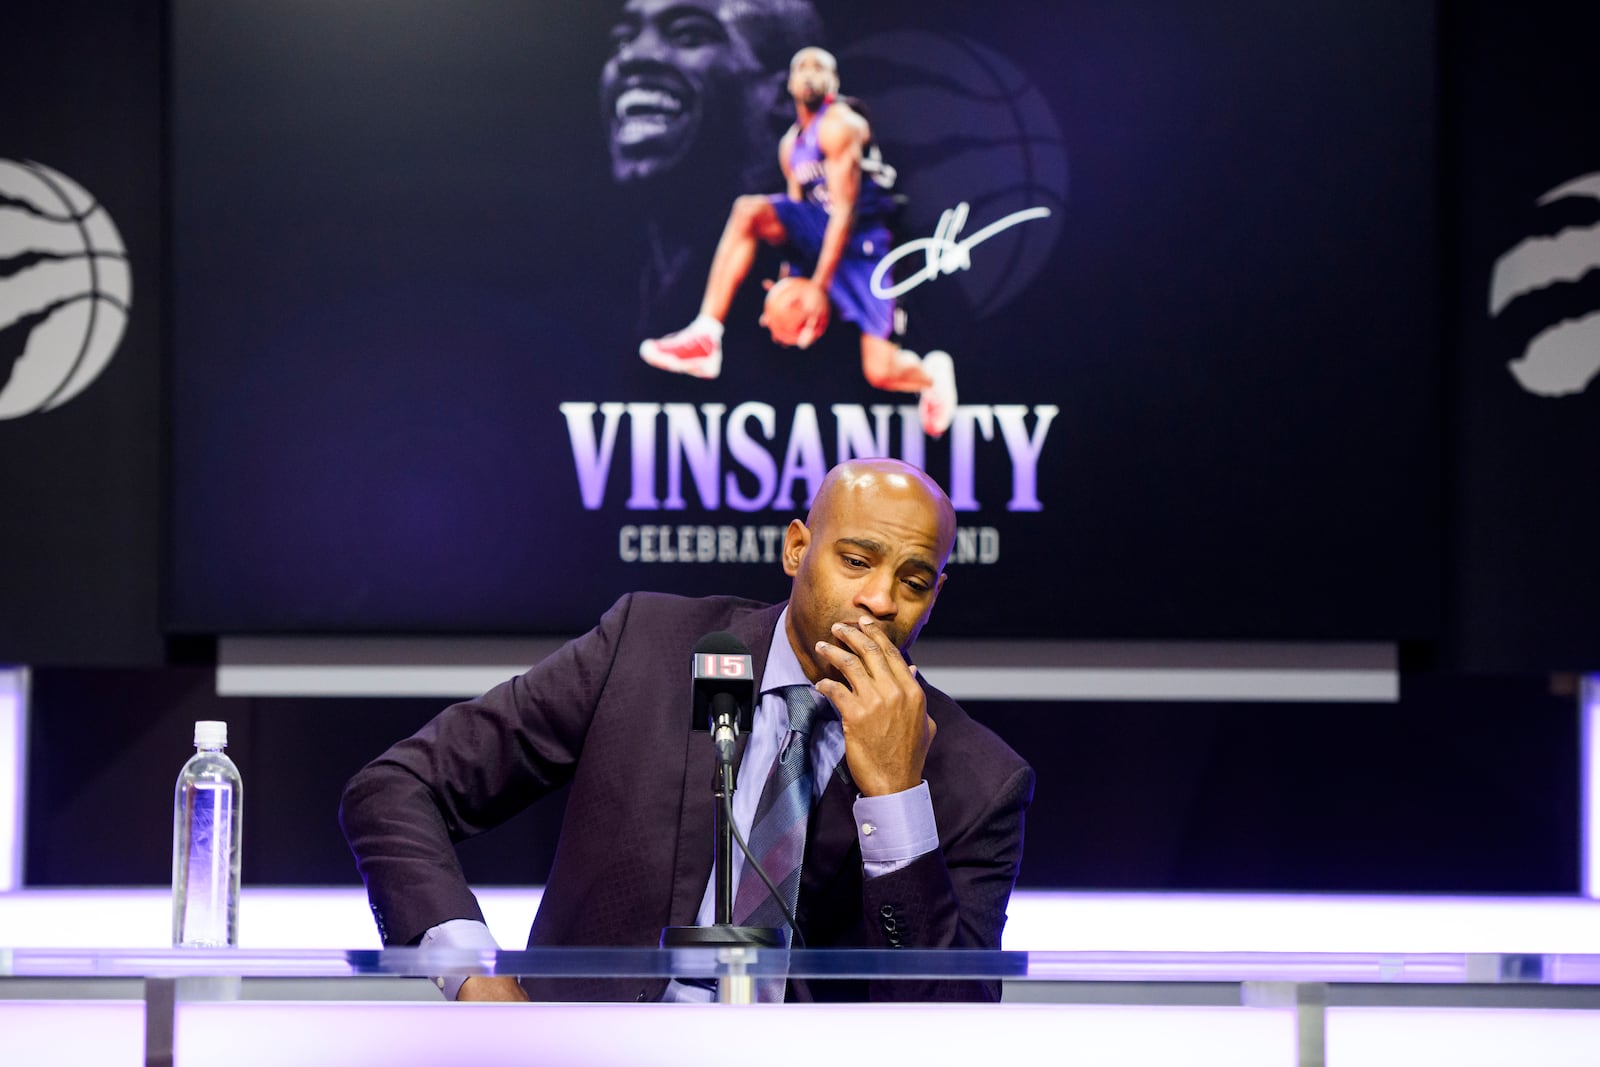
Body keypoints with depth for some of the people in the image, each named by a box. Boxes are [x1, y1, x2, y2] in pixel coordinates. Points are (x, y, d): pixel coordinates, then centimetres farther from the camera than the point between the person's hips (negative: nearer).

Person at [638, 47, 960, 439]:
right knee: (749, 211, -21)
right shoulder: (791, 144, 14)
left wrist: (819, 285, -21)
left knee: (879, 372, -13)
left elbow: (845, 209, -18)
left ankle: (932, 374, 27)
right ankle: (705, 337, -28)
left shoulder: (838, 125, -13)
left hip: (859, 243, -7)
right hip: (818, 233, 7)